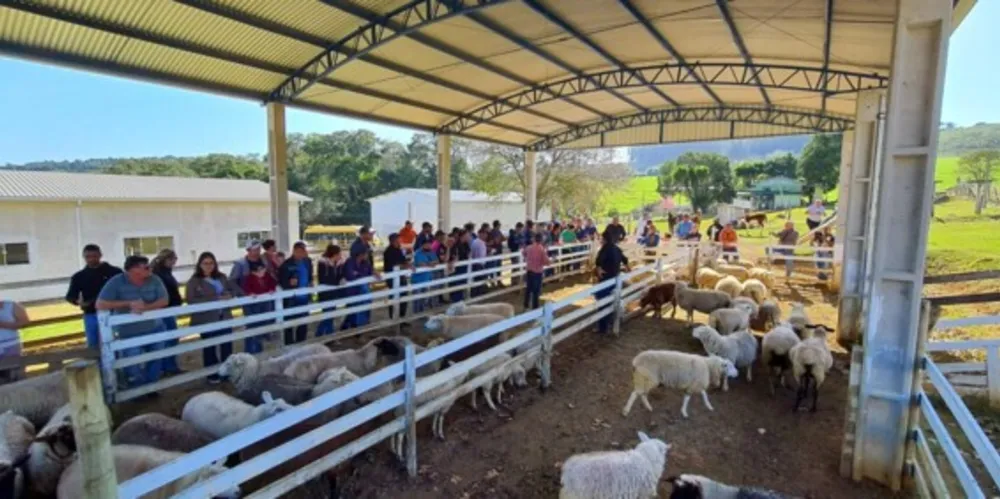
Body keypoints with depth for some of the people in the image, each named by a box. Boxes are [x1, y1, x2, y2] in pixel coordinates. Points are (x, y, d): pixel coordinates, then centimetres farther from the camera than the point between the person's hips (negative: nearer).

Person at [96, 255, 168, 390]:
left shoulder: (154, 280, -7)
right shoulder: (116, 282, -13)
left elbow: (164, 300, -7)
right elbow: (100, 305, -16)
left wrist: (146, 307, -24)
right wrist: (129, 304, -22)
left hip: (155, 329, 3)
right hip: (130, 334, -2)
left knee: (155, 361, 13)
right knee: (134, 368, 3)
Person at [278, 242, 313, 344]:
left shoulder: (307, 262, 4)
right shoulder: (286, 264, -13)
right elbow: (280, 280, -10)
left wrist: (310, 283, -2)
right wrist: (289, 283, -27)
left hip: (304, 298, 5)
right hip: (291, 299, -5)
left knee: (303, 323, 16)